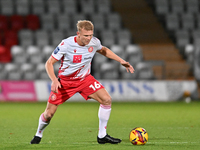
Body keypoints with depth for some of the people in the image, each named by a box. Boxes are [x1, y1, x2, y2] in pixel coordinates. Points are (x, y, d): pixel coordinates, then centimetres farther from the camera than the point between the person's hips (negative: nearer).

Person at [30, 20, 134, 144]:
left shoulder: (94, 42, -13)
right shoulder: (66, 44, -25)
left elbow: (104, 50, 13)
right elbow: (49, 63, -18)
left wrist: (121, 61, 6)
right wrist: (54, 80, -34)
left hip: (85, 79, 3)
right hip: (65, 81, -3)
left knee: (106, 100, -16)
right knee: (49, 113, -4)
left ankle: (102, 136, -4)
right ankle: (39, 134, 29)